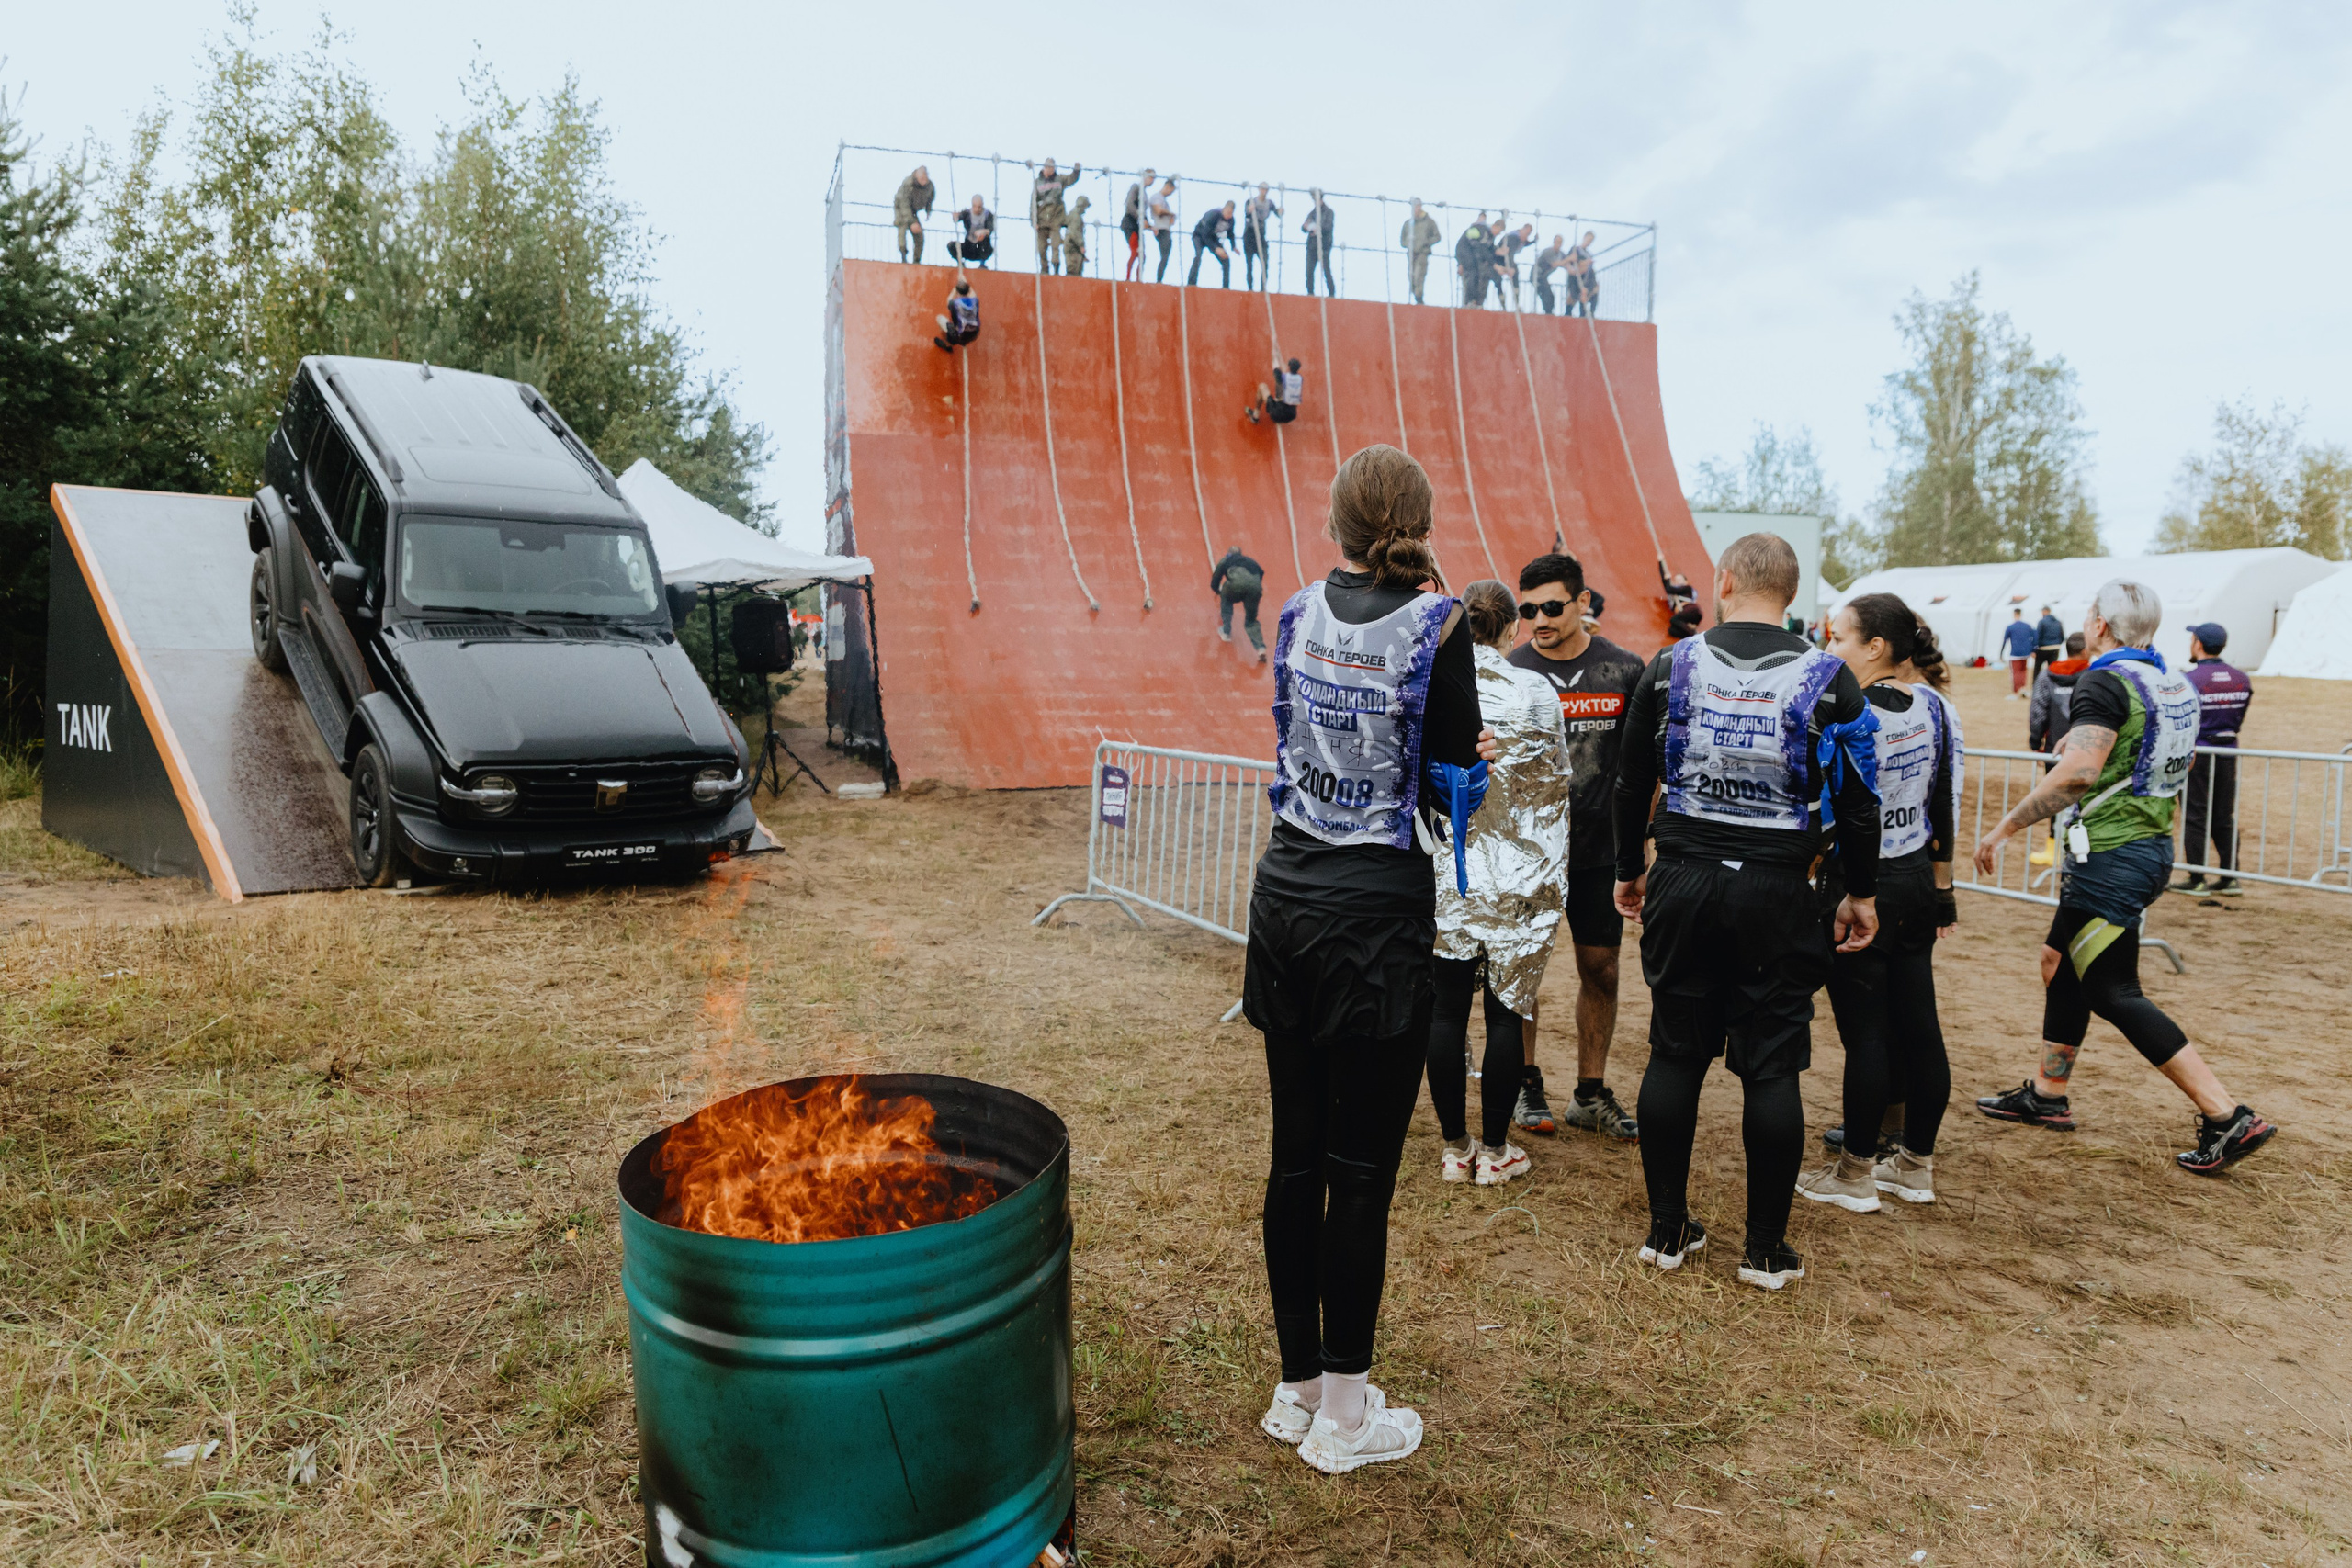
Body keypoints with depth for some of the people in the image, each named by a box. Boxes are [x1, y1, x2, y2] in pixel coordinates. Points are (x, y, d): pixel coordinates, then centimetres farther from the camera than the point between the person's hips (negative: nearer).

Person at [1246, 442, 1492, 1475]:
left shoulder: (1298, 613, 5)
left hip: (1287, 894, 5)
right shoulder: (1434, 623, -9)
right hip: (1377, 907, -5)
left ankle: (1297, 1389, 28)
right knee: (1360, 1167, 5)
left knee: (1296, 1155, 13)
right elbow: (1457, 767, -6)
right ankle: (1344, 1417, 19)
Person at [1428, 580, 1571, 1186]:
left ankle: (1454, 1147, 18)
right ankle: (1494, 1150, 16)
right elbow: (1553, 790, 3)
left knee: (1447, 1009, 8)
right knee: (1508, 1009, 7)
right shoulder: (1536, 693, -5)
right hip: (1515, 878, -1)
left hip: (1443, 874, 1)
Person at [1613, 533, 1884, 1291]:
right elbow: (1857, 800, 1)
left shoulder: (1669, 667, 0)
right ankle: (1766, 1249, 15)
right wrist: (1861, 892, 13)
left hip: (1681, 883, 1)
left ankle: (1667, 1229, 20)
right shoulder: (1827, 678, -3)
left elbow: (1632, 783, 6)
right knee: (1771, 1069, 6)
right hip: (1776, 892, -1)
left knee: (1674, 1055, 11)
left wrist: (1630, 871, 18)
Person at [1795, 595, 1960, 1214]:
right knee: (1917, 1023, 13)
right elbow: (1945, 800, 11)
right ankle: (1916, 1163, 25)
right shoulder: (1931, 705, 4)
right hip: (1918, 878, 8)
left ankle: (1855, 1174, 13)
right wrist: (1942, 885, 18)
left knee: (1864, 1030, 1)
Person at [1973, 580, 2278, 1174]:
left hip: (2110, 857, -10)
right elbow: (2174, 768, 22)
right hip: (2153, 845, 10)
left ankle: (2228, 1117, -3)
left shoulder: (2105, 682, -17)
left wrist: (2005, 827, -23)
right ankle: (2046, 1095, 28)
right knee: (2060, 962, 19)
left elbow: (2080, 773, -29)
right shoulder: (2174, 685, 12)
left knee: (2114, 993, -3)